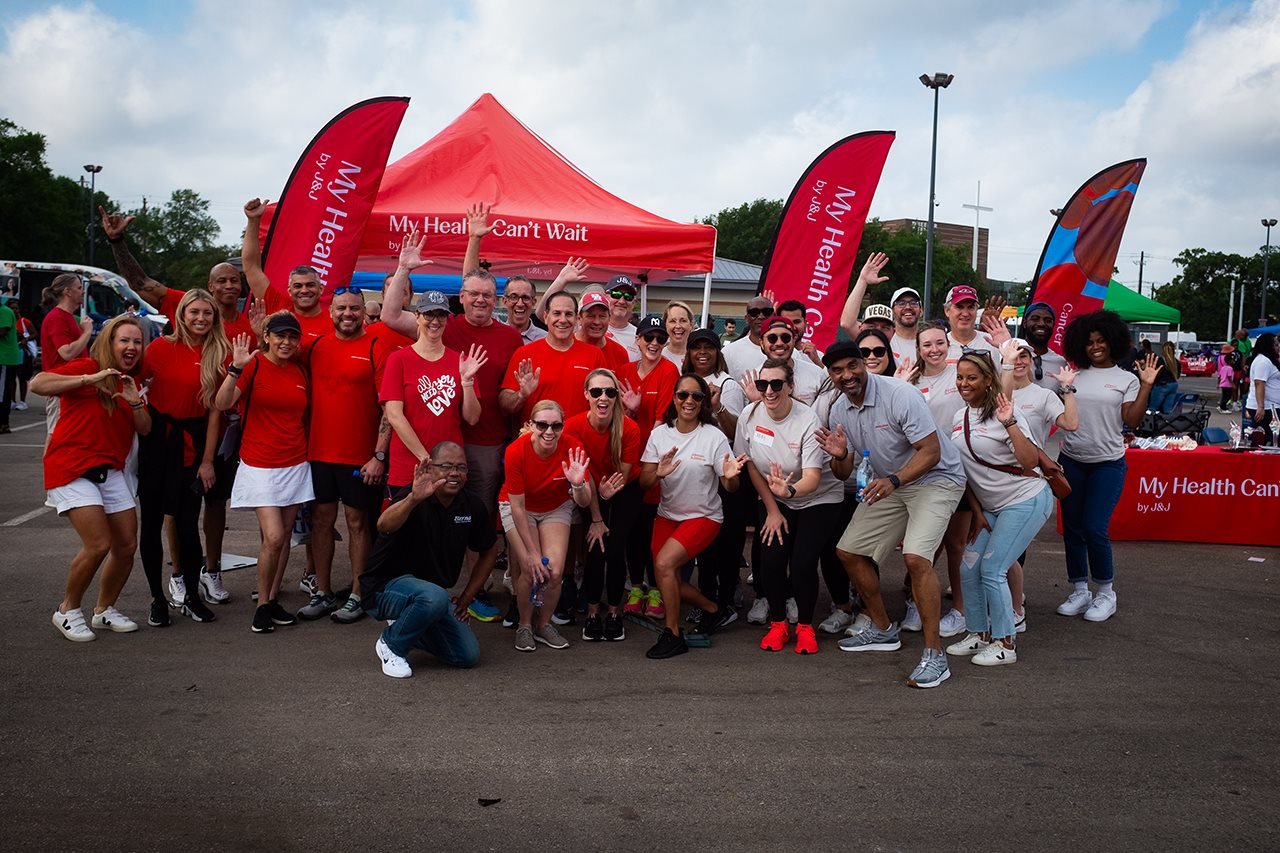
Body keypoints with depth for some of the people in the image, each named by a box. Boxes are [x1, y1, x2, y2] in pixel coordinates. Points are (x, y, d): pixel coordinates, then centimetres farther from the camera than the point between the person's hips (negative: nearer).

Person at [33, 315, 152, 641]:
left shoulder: (131, 383, 16)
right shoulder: (86, 367, -6)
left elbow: (145, 429, 8)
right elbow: (37, 384, -21)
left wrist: (135, 402, -11)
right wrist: (90, 379, -28)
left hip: (110, 471, 7)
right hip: (71, 468, -7)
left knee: (127, 546, 3)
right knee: (98, 544, -16)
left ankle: (104, 609, 24)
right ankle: (68, 610, 7)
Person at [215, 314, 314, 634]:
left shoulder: (299, 373, 7)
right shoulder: (253, 365, -7)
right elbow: (222, 403, -19)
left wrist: (306, 449, 7)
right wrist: (236, 367, -30)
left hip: (295, 465, 5)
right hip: (260, 465, -5)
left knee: (284, 537, 8)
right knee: (273, 537, -12)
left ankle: (273, 601, 21)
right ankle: (262, 605, 6)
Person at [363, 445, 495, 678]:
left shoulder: (472, 508, -2)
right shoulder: (414, 499, -20)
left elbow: (487, 553, 14)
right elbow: (384, 526, -43)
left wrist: (466, 598, 8)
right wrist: (413, 499, -61)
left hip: (432, 593, 6)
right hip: (385, 588, -6)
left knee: (469, 655, -6)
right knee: (435, 596, -37)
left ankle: (406, 625, 17)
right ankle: (391, 644, -8)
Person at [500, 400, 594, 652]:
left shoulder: (572, 448, -25)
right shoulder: (516, 451, -30)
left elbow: (584, 502, -23)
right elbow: (517, 506, -22)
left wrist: (578, 484, -46)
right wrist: (532, 552, -20)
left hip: (556, 508, 2)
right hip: (518, 507, -2)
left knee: (554, 571, -13)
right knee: (531, 570, -17)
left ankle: (544, 624, 13)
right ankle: (524, 625, 9)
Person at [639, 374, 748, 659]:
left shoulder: (714, 437, -12)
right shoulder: (659, 434, -3)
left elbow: (730, 487, -10)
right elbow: (644, 482, -5)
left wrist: (730, 476, -33)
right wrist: (659, 474, -26)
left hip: (703, 516, -4)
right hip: (667, 514, 5)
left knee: (664, 563, -23)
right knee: (668, 581, 1)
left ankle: (673, 635, -8)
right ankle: (711, 608, 29)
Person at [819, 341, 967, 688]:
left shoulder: (900, 395, -23)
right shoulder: (839, 411, -1)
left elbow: (931, 451, -25)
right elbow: (844, 474, 3)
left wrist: (894, 481, -39)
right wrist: (840, 455, -21)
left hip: (934, 479, -8)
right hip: (888, 484, 8)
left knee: (915, 557, -26)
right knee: (849, 551, 7)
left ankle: (934, 655, -17)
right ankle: (883, 630, 26)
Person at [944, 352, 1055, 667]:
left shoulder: (1003, 412, -14)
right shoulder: (960, 417, 8)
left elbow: (1030, 462, -22)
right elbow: (964, 470, 14)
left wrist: (1009, 423, -29)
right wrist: (977, 512, 9)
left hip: (1027, 501, -7)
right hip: (992, 507, 7)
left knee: (992, 570, -10)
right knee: (969, 568, 3)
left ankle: (1006, 644, 4)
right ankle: (978, 634, 20)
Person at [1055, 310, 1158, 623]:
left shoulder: (1127, 379, 2)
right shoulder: (1075, 376, 8)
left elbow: (1132, 419, -7)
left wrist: (1146, 386, -13)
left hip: (1107, 464, -3)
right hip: (1071, 461, 3)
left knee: (1094, 528, -10)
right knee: (1072, 529, 7)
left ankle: (1106, 594, 8)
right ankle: (1079, 591, 20)